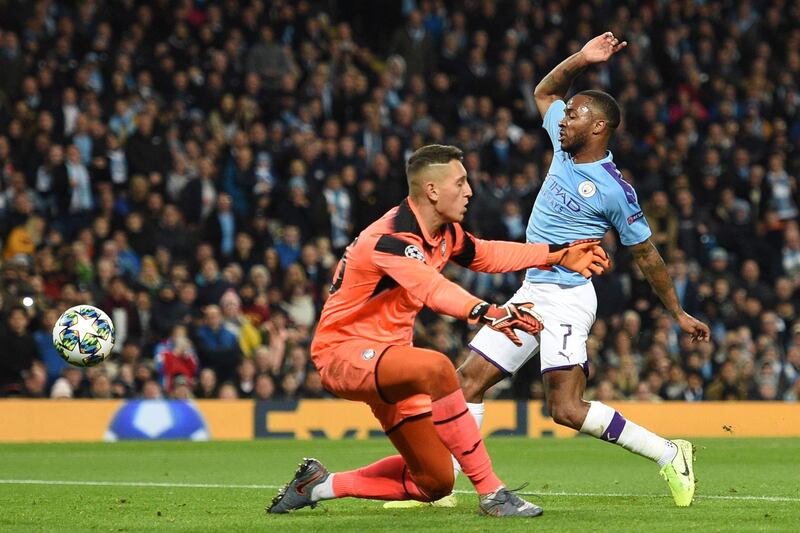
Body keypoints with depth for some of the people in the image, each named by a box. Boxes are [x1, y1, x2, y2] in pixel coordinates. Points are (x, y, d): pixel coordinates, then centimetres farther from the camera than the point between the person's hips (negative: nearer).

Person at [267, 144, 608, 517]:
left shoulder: (444, 232, 3)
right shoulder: (391, 239, -26)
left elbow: (483, 254, 22)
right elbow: (432, 289, -44)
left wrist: (559, 256, 15)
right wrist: (486, 312, -61)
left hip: (386, 355, 10)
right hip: (343, 351, -10)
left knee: (435, 483, 5)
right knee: (436, 368, -40)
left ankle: (320, 484, 22)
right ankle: (491, 493, -33)